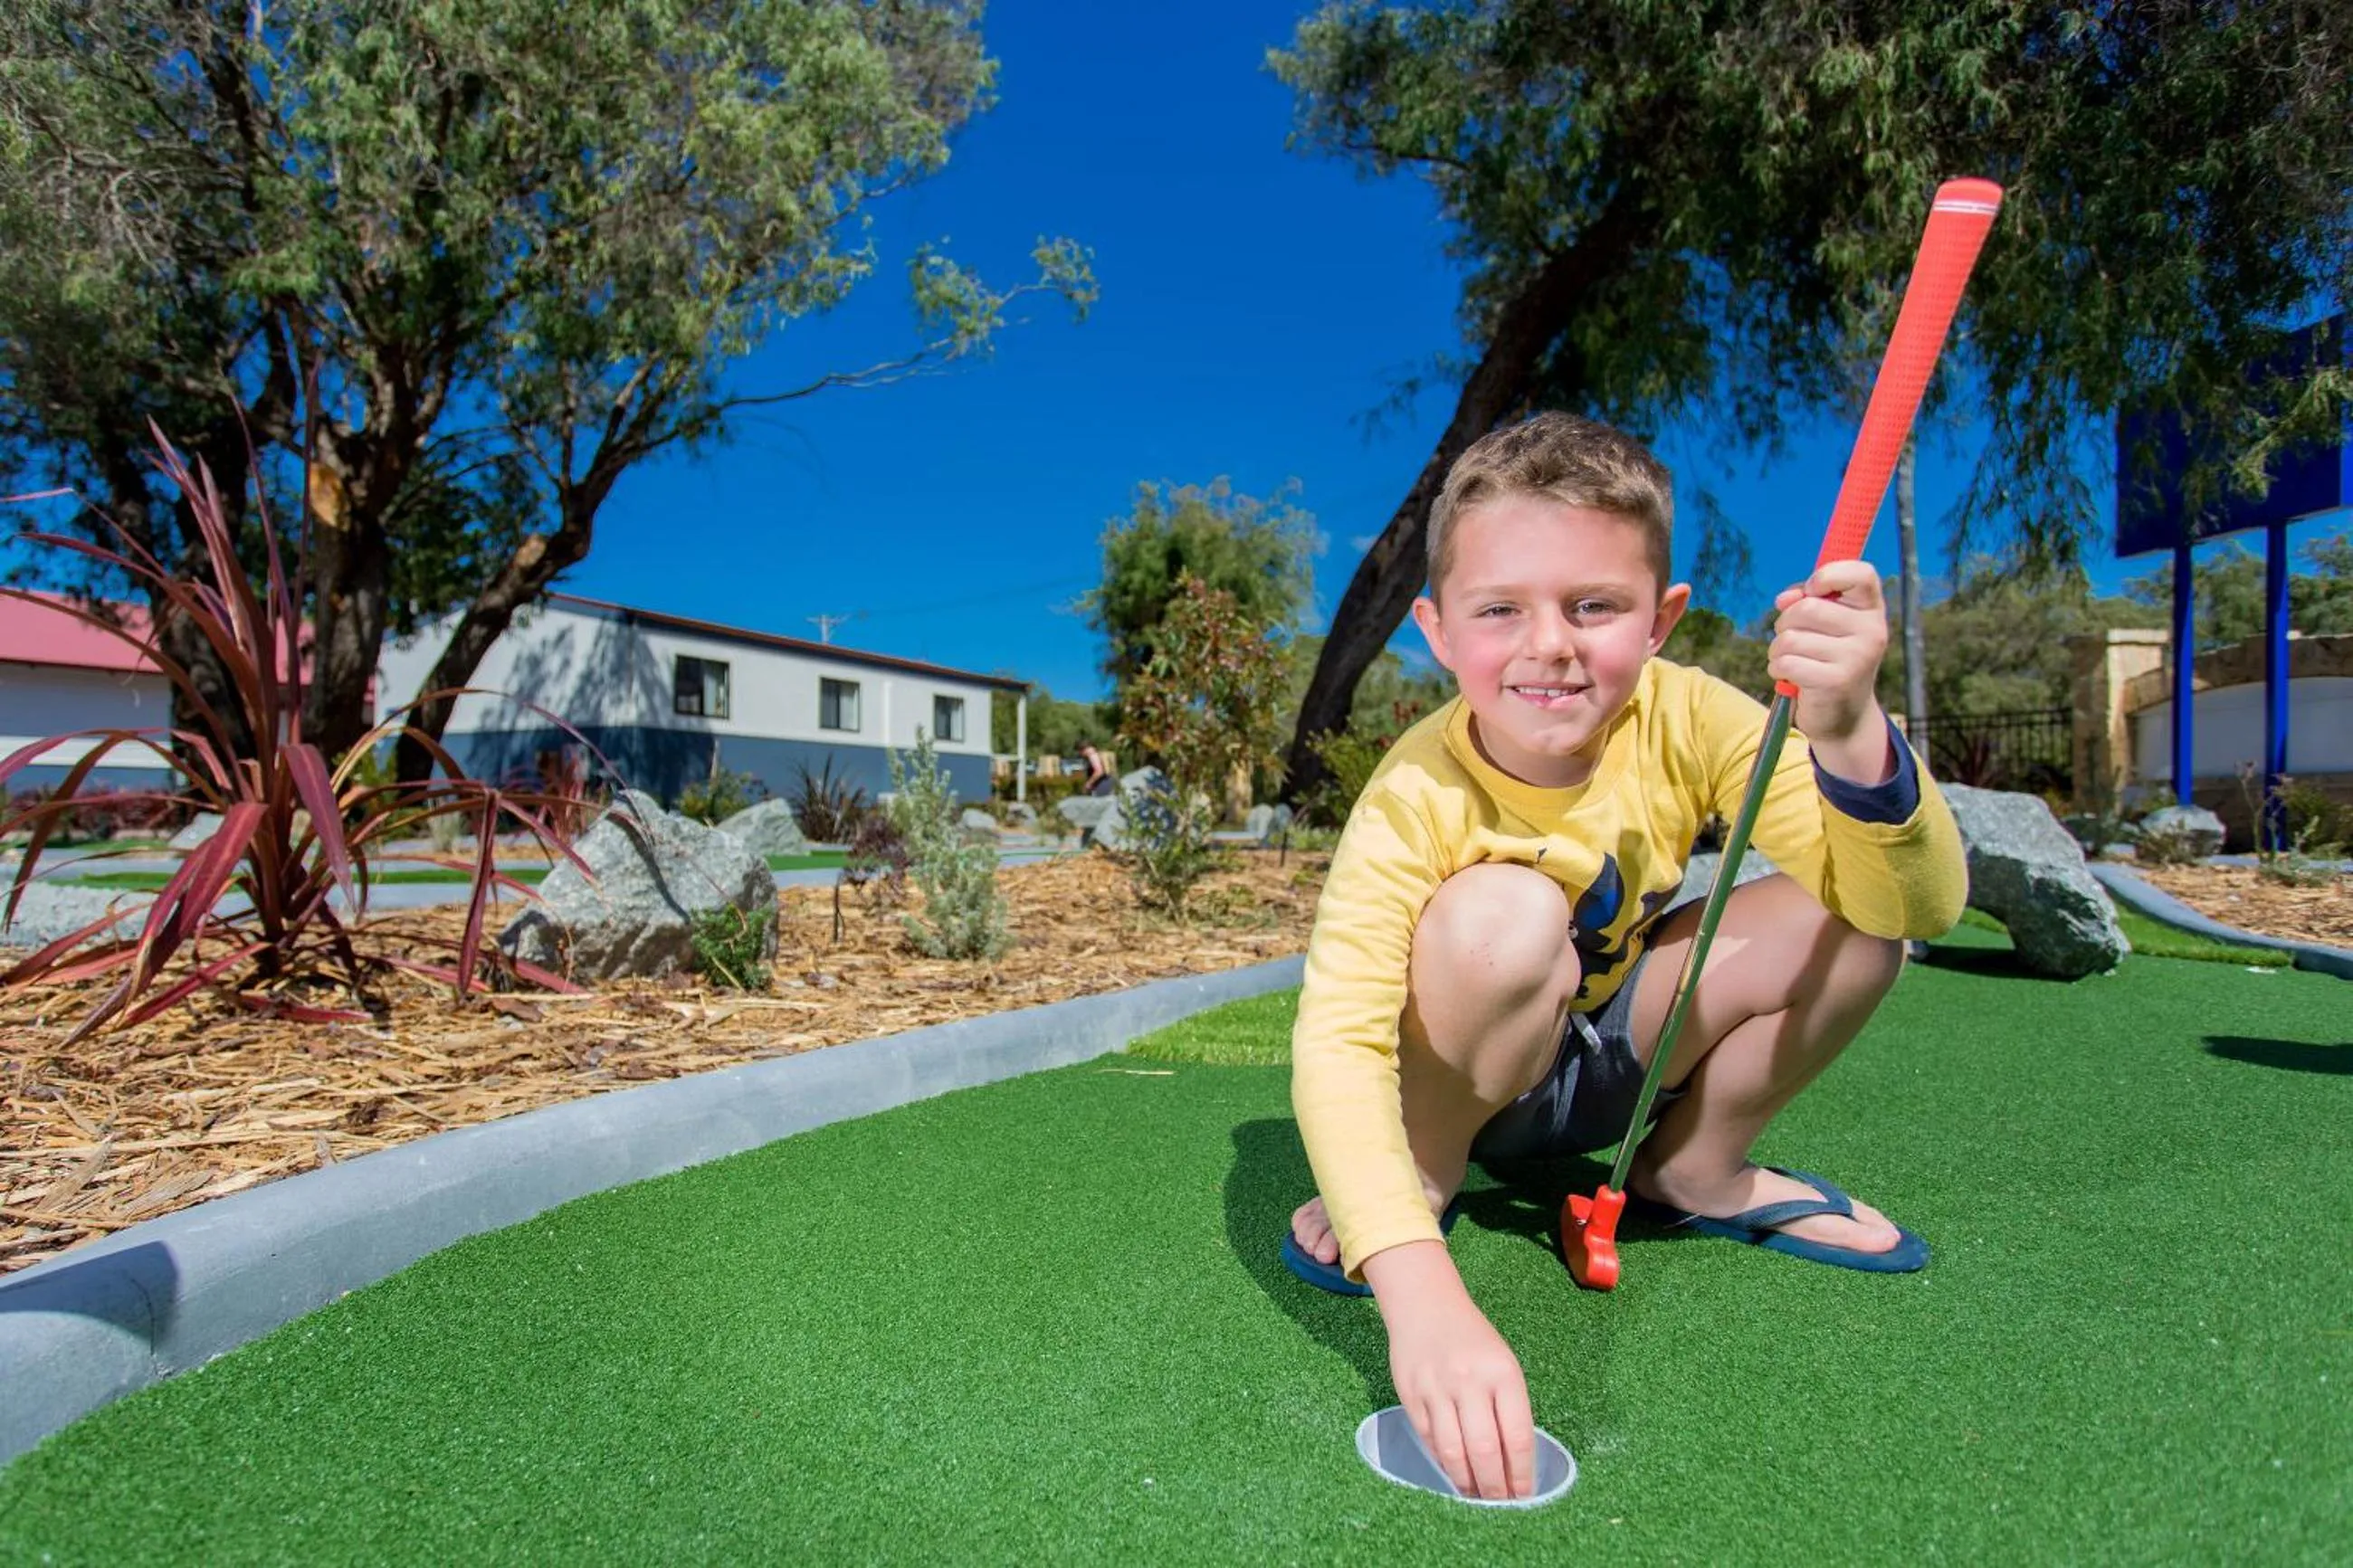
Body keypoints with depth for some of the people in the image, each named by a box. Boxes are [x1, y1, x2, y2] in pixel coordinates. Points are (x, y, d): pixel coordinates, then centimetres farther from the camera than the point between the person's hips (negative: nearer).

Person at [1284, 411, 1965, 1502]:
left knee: (1855, 916, -18)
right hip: (1465, 1079, -4)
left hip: (1616, 1060, 4)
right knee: (1505, 914, -37)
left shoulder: (1688, 721, -20)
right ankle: (1416, 1190, -9)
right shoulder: (1417, 797, -31)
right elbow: (1335, 1042, -41)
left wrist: (1847, 734, -44)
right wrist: (1422, 1295, -55)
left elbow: (1921, 908, -25)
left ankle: (1694, 1175, 7)